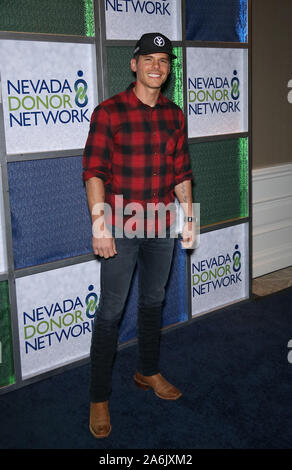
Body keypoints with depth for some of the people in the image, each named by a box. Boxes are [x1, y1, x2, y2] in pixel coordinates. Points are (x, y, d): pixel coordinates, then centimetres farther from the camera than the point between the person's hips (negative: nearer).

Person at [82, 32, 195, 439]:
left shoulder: (174, 115, 7)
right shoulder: (108, 112, -8)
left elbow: (181, 172, 12)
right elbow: (94, 172, -12)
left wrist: (188, 216, 7)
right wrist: (100, 225, -19)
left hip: (161, 227, 5)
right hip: (121, 229, -5)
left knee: (153, 302, 18)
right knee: (110, 312, 1)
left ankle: (148, 372, 39)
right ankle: (99, 398, 14)